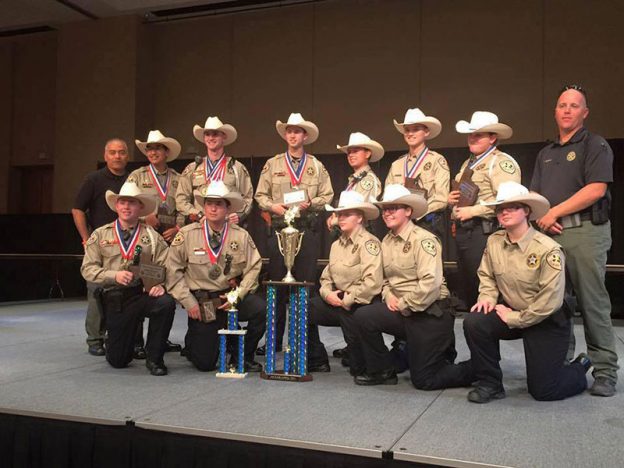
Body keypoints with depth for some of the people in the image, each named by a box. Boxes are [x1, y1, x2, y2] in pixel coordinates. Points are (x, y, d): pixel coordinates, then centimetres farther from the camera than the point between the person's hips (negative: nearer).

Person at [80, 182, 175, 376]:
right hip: (114, 299, 0)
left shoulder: (152, 236, 7)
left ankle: (154, 358, -13)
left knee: (166, 303, -35)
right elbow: (87, 268, 2)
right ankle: (113, 341, 39)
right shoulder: (100, 235, 9)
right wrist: (115, 276, -14)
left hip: (143, 293, 0)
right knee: (118, 361, -2)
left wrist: (160, 284, -22)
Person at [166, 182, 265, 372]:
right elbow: (173, 271, -2)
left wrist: (238, 296, -13)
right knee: (204, 363, -5)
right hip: (201, 302, -2)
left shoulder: (241, 236, -1)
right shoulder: (186, 235, -4)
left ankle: (242, 357, -4)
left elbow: (253, 267, 0)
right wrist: (189, 302, -8)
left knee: (262, 308, -28)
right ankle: (193, 340, 33)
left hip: (231, 297, 2)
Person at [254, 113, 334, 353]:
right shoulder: (272, 164, 12)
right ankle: (274, 340, 11)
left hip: (308, 229, 0)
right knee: (277, 284, 2)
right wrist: (273, 206, -9)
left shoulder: (316, 166, 11)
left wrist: (310, 204, -10)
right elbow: (260, 195, 10)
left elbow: (327, 195, 7)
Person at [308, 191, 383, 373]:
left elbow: (372, 283, -23)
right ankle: (317, 361, 10)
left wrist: (346, 301, -17)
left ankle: (362, 369, 2)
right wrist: (328, 293, -6)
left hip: (359, 304, -7)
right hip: (337, 301, 7)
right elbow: (326, 277, 16)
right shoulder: (336, 244, 14)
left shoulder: (368, 242, -12)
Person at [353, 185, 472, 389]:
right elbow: (385, 277, 15)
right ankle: (382, 371, 4)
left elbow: (431, 283, -25)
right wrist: (388, 296, -5)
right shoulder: (387, 241, 7)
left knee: (424, 380, -3)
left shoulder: (423, 239, -16)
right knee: (362, 316, -14)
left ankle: (474, 369, 20)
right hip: (402, 311, 7)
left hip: (430, 313, -7)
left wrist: (403, 305, -16)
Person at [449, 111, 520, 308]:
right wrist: (451, 199, 7)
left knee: (482, 288, -4)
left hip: (483, 231, -9)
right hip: (462, 231, 9)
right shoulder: (468, 163, 20)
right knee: (467, 288, 14)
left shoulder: (502, 162, -7)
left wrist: (473, 211, -18)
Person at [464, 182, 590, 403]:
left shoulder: (548, 249, -23)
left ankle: (579, 369, 32)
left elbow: (550, 301, -23)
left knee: (543, 390, -3)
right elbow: (486, 275, 6)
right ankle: (490, 384, -5)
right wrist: (488, 298, -13)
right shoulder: (494, 241, -7)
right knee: (474, 323, -26)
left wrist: (515, 319, -19)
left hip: (546, 321, -4)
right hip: (511, 312, 4)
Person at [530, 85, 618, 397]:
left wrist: (554, 212, -9)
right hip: (551, 233, 6)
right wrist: (542, 218, -5)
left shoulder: (595, 145, 1)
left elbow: (596, 189, -12)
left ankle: (605, 373, 3)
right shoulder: (545, 154, 21)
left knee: (592, 303, -5)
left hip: (585, 231, -6)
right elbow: (535, 195, 16)